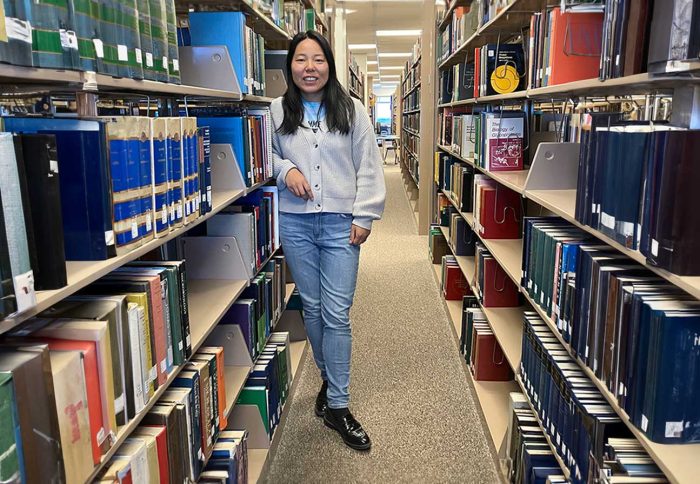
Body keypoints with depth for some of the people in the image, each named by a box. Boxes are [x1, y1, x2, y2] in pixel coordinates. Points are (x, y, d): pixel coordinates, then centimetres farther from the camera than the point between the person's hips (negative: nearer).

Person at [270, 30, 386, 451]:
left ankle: (337, 405, 9)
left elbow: (369, 167, 2)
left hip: (340, 223, -2)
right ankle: (330, 380, 34)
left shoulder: (352, 110, 2)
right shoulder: (277, 111, 4)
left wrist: (364, 216, -4)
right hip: (295, 223, 2)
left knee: (336, 314, -3)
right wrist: (285, 169, -6)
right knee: (312, 308, 12)